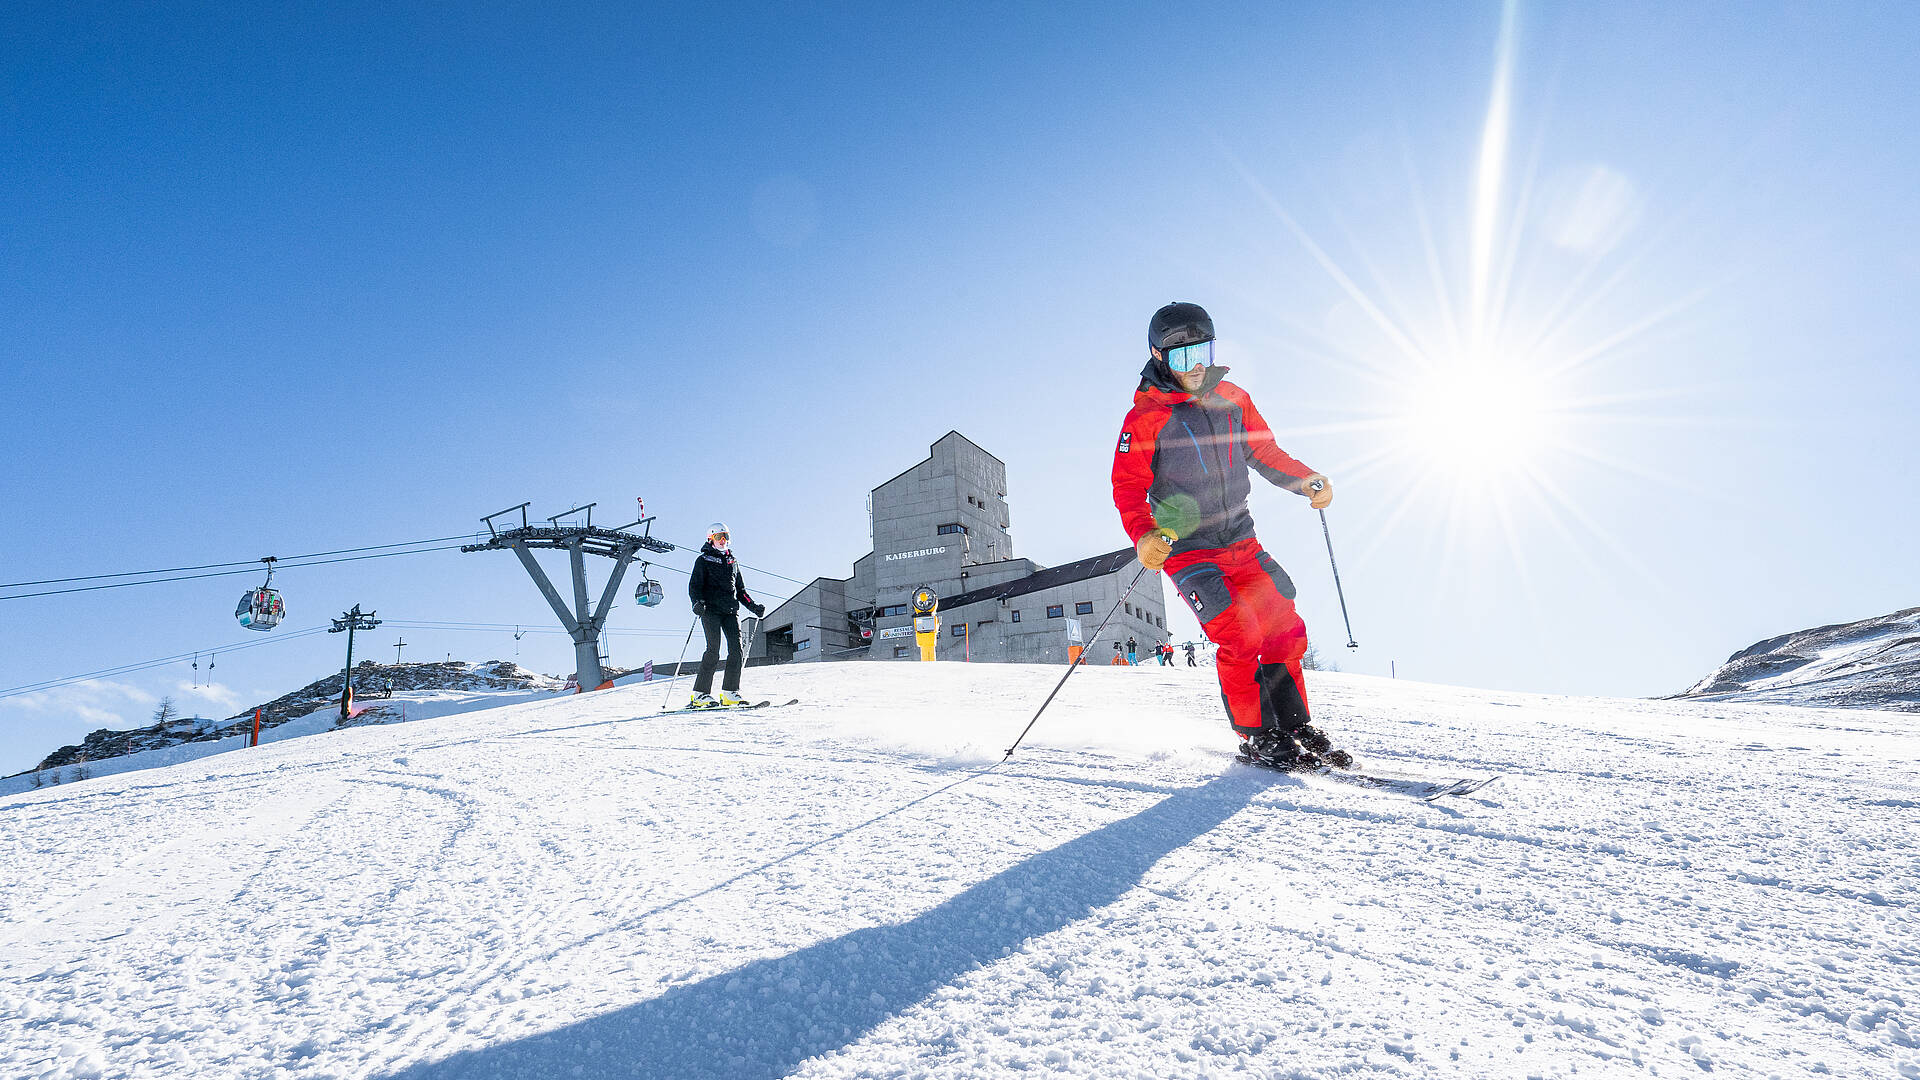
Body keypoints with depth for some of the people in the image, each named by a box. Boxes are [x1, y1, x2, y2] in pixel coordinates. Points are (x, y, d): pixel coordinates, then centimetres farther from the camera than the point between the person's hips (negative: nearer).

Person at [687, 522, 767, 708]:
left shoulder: (733, 562, 24)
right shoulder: (704, 560, 10)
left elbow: (741, 590, 28)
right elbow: (694, 585, 1)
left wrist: (754, 607, 17)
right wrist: (698, 602, -19)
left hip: (731, 611, 5)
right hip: (711, 610, -5)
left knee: (736, 649, -8)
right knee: (713, 650, -15)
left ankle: (730, 693, -5)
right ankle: (700, 694, -10)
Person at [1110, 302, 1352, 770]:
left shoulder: (1232, 399, 7)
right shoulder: (1146, 416, -9)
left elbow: (1264, 452, 18)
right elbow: (1128, 486, -12)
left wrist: (1306, 481, 3)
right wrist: (1143, 535, -30)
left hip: (1242, 543, 6)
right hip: (1188, 552, -5)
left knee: (1285, 629, 3)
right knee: (1241, 637, -15)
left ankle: (1296, 727, 21)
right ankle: (1257, 737, 5)